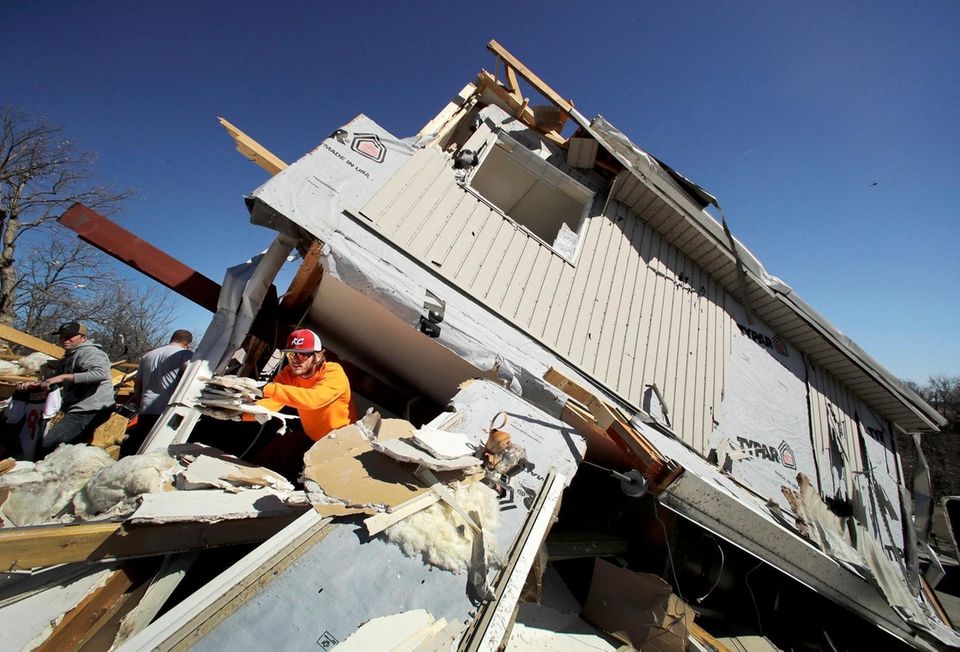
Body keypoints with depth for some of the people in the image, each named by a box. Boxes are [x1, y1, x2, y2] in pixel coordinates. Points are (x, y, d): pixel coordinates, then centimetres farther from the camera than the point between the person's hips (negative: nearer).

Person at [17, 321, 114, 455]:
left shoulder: (89, 352, -12)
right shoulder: (69, 357, 21)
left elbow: (101, 373, -30)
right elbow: (52, 380, 27)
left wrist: (63, 377, -27)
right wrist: (34, 385, 6)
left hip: (89, 412, -11)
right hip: (79, 411, 11)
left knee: (47, 446, -14)